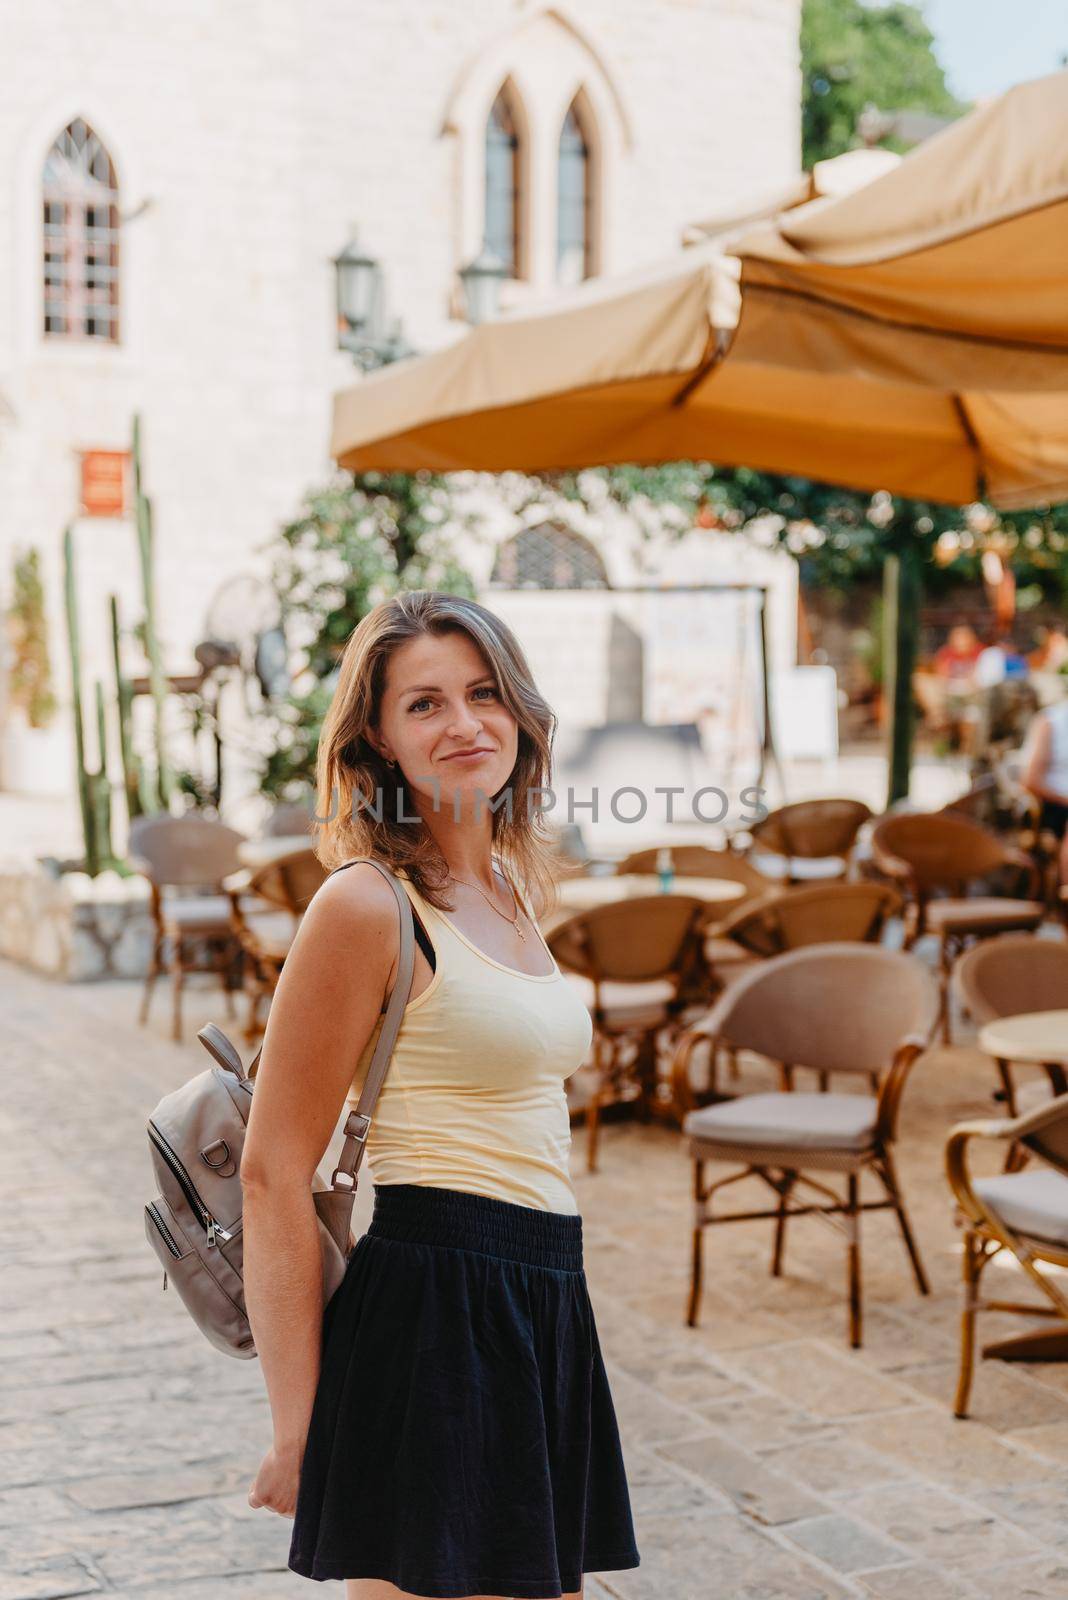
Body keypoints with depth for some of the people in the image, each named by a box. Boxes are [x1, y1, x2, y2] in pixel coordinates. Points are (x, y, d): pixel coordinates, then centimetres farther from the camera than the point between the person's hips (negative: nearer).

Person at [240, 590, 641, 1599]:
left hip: (540, 1310, 8)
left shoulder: (509, 891, 12)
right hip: (432, 1314, -8)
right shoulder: (368, 906, -13)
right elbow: (274, 1174, -14)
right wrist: (298, 1429, -15)